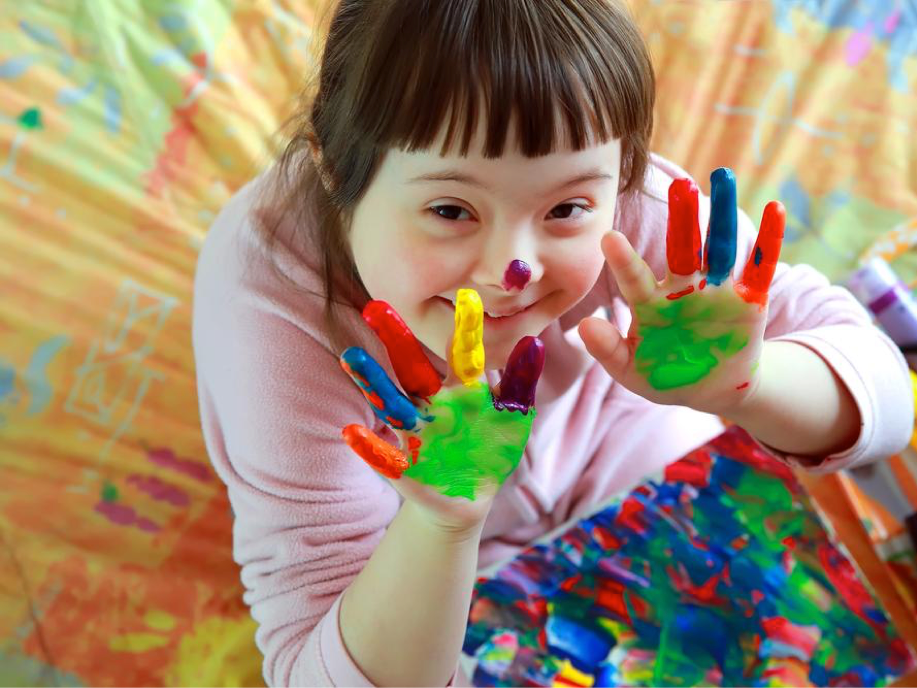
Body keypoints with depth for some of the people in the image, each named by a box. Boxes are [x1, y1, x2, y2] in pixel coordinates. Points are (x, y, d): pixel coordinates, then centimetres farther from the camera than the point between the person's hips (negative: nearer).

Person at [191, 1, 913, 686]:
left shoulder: (613, 192, -33)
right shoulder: (270, 290, -38)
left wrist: (736, 384, -48)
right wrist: (441, 524, -55)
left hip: (596, 442, 2)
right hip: (412, 545, -1)